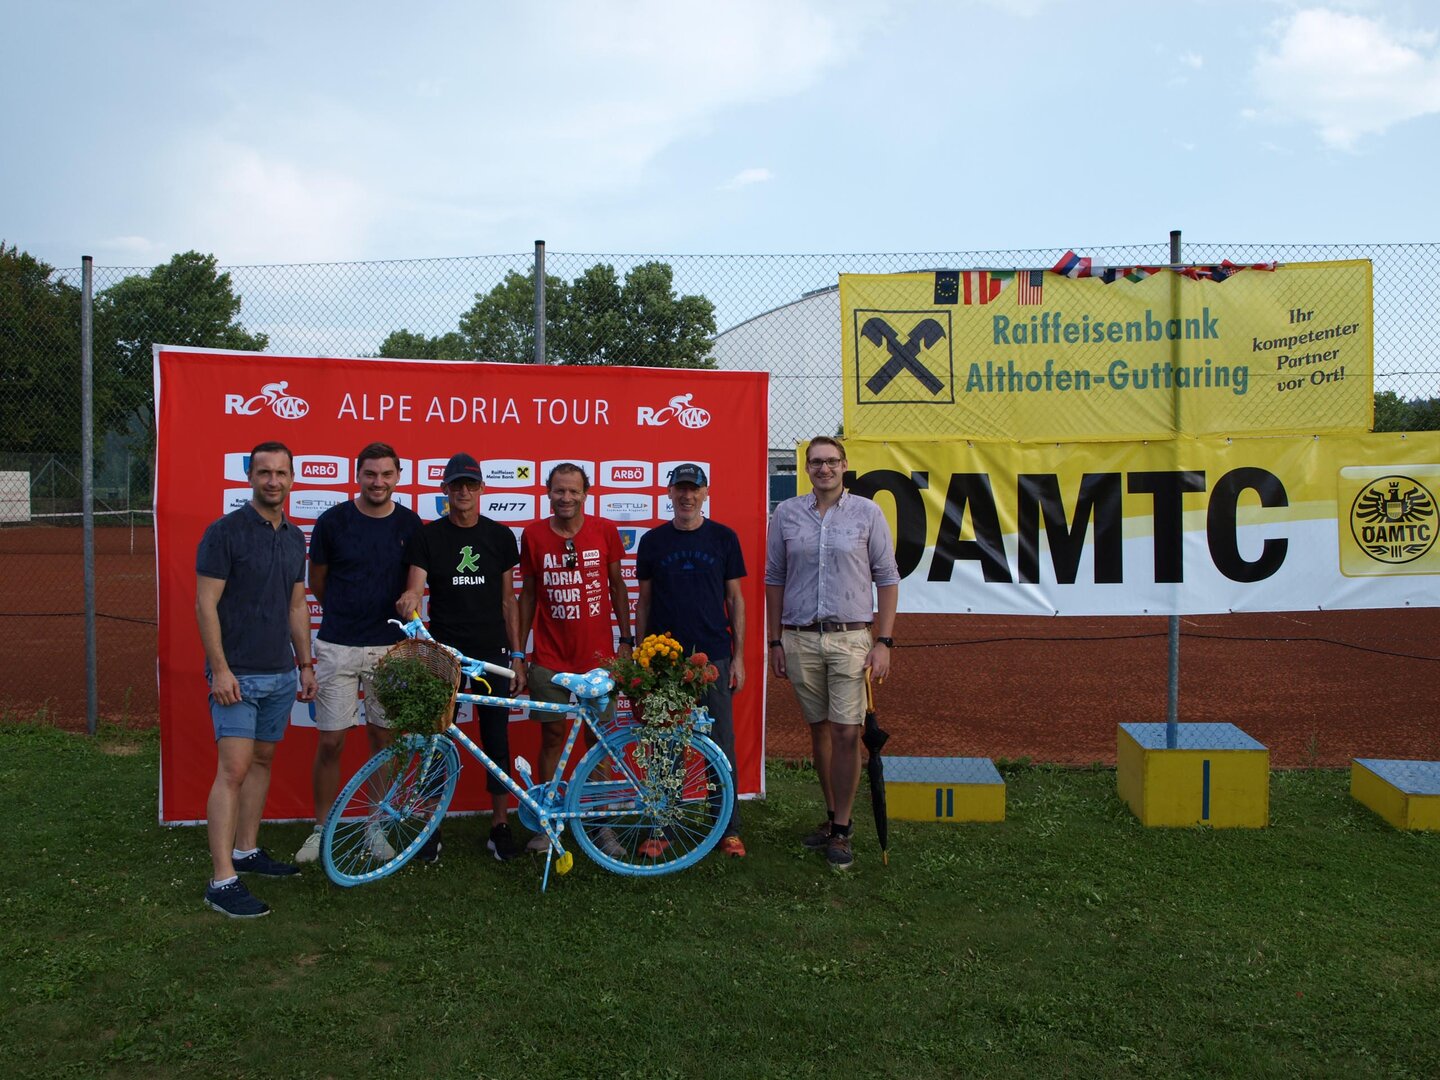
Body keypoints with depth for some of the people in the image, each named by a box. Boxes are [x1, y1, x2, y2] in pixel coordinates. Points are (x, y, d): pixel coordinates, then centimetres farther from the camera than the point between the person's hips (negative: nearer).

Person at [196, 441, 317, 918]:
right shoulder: (226, 531, -9)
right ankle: (222, 880, -9)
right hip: (237, 674, -7)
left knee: (263, 760, 14)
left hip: (281, 673, 7)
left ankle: (247, 850, 27)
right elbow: (206, 604, -12)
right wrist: (220, 669, -17)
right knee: (233, 769, -10)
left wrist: (306, 664, 15)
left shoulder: (294, 537, 11)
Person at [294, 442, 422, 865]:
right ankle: (321, 829, 16)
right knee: (330, 741, 0)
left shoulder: (409, 523, 0)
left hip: (389, 645, 2)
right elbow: (316, 581, 9)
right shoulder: (333, 521, -5)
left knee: (383, 737, 9)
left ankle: (377, 827, 22)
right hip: (338, 646, -2)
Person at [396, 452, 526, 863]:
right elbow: (415, 588, -9)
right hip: (444, 651, -1)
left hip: (491, 652, 1)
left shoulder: (500, 536, 6)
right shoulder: (428, 536, 1)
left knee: (497, 742, 6)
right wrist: (409, 599, -34)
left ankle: (500, 825, 17)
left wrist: (517, 655, 6)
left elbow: (507, 600, 9)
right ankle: (432, 826, 16)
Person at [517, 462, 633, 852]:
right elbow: (528, 593, 7)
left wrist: (626, 639, 4)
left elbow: (616, 585, 7)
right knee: (552, 736, 5)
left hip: (597, 655, 0)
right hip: (550, 659, 0)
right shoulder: (533, 535, -1)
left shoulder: (605, 531, -1)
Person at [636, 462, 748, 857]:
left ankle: (729, 829, 12)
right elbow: (644, 601, 8)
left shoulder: (723, 537, 4)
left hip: (714, 655, -1)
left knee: (721, 744, 2)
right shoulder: (653, 540, 5)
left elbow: (735, 599, 5)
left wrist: (738, 656, 0)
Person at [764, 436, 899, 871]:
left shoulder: (867, 513, 0)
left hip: (851, 637, -2)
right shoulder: (786, 514, 5)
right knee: (819, 730, 12)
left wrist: (883, 641, -5)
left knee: (846, 733, -5)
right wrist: (775, 642, 7)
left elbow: (887, 579, 1)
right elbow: (774, 581, 9)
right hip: (800, 639, 2)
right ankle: (833, 815, 27)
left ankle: (841, 831, 5)